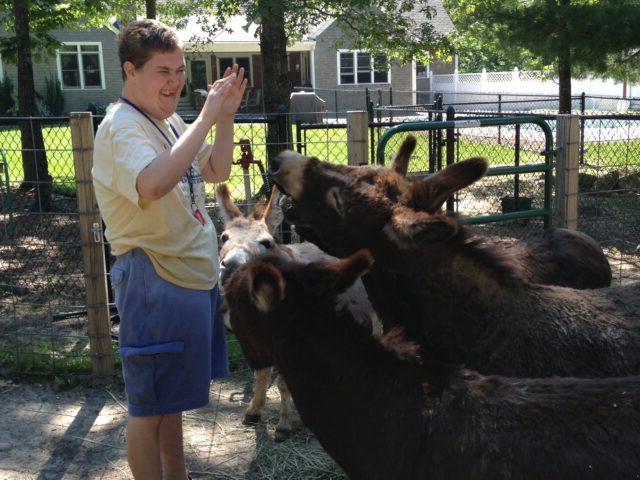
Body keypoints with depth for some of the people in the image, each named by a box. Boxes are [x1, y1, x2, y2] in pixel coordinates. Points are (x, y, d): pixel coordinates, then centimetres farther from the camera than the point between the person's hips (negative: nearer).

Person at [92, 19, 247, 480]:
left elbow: (217, 171, 16)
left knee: (171, 397, 23)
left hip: (192, 275, 10)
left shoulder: (170, 121, 9)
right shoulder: (122, 127, -19)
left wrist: (227, 116, 2)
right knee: (149, 407, 4)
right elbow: (153, 184, -39)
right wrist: (207, 118, -32)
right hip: (154, 281, -10)